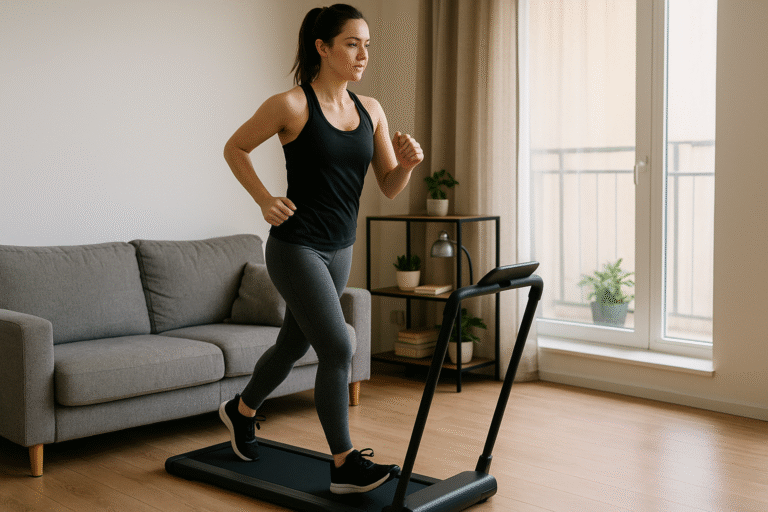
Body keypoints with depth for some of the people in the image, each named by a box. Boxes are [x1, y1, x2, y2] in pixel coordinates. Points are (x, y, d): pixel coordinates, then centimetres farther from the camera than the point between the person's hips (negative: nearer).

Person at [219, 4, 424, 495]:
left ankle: (242, 410, 46)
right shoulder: (292, 105, -13)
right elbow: (235, 147, -1)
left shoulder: (370, 111, 4)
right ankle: (345, 464, 0)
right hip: (296, 247, -7)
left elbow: (390, 187, 5)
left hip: (339, 250, 7)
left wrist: (408, 162, -16)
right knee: (338, 348, -13)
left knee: (295, 344, 20)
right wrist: (265, 200, -11)